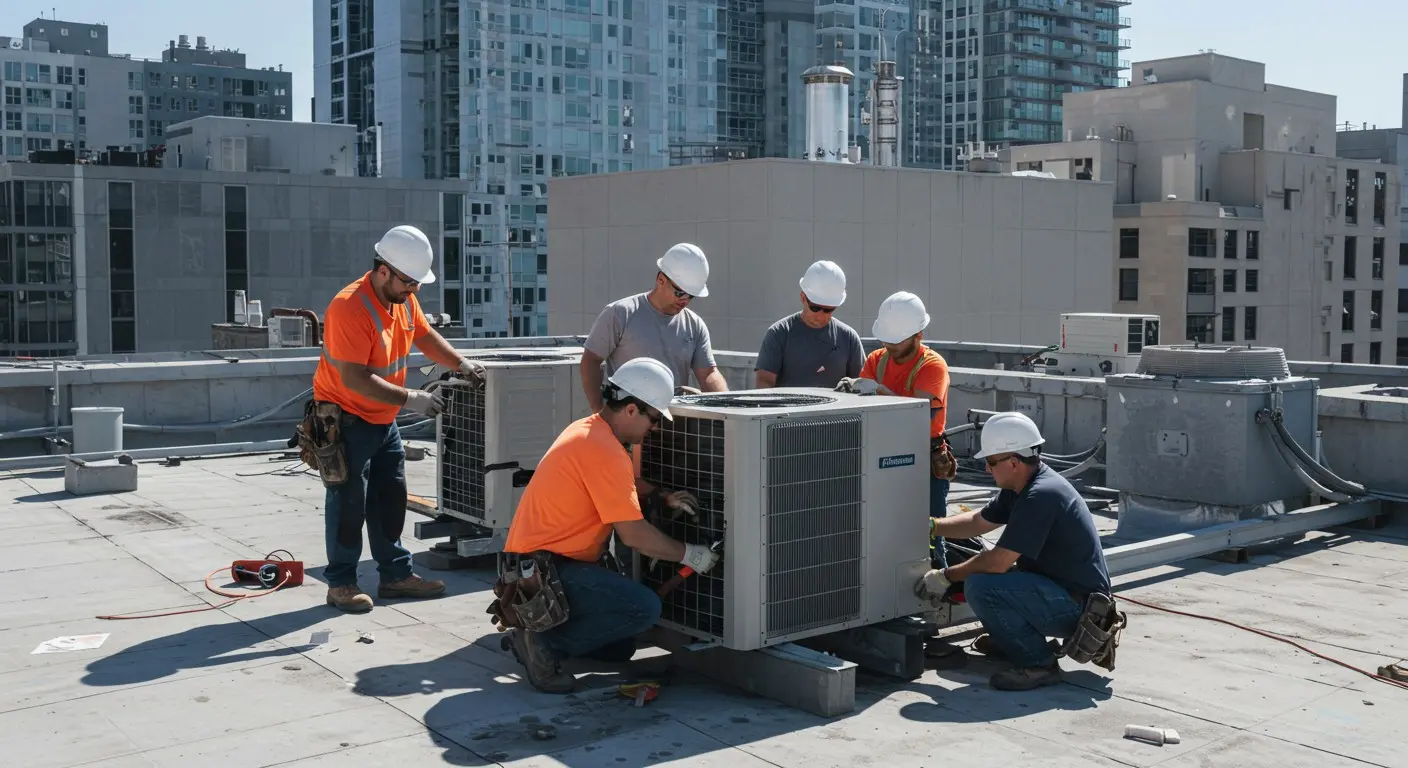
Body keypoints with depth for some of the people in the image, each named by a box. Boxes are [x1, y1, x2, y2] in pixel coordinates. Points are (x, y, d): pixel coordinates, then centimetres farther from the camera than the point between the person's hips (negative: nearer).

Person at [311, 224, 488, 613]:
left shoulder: (404, 299, -1)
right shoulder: (349, 307, -27)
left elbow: (425, 336, 15)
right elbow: (354, 378, -30)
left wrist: (462, 365, 0)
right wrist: (411, 399, -31)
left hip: (383, 419, 9)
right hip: (346, 419, -9)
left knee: (391, 498, 13)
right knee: (350, 503, -3)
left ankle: (396, 574, 23)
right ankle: (341, 583, 8)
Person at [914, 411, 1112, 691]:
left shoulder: (1041, 496, -24)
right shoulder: (1022, 487, 7)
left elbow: (998, 561, -25)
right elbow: (978, 521, 22)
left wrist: (945, 576, -13)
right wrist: (931, 525, 14)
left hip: (1077, 604, -10)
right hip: (1061, 593, 10)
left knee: (980, 586, -26)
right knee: (972, 567, 11)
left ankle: (1039, 664, -11)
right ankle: (1010, 642, 24)